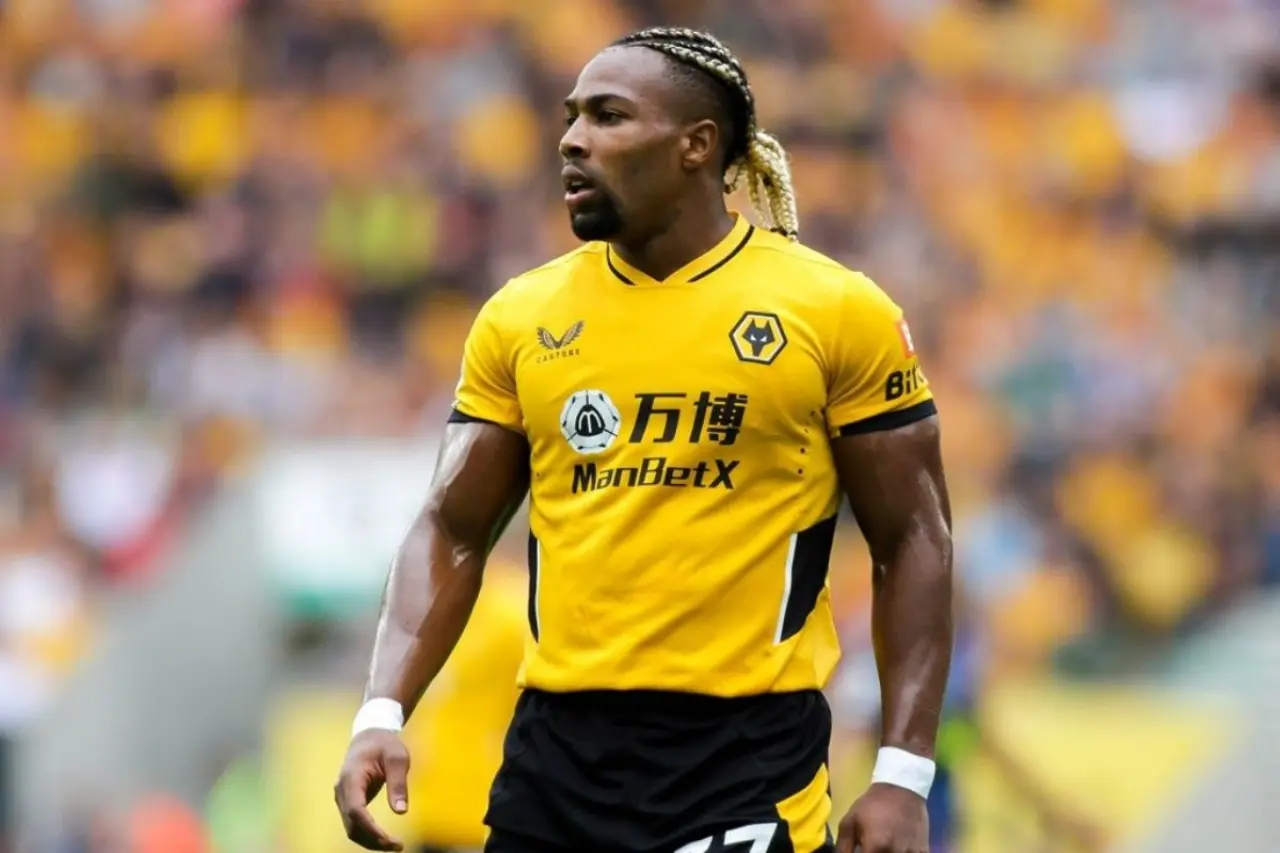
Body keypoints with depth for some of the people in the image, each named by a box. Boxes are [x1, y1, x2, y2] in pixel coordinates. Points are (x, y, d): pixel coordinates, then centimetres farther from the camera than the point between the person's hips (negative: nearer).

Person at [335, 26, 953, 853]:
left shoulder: (837, 312, -2)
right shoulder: (520, 318, 8)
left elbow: (914, 540, 0)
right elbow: (453, 534, 10)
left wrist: (904, 773, -7)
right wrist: (383, 713, -6)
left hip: (748, 757, -3)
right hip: (558, 752, 3)